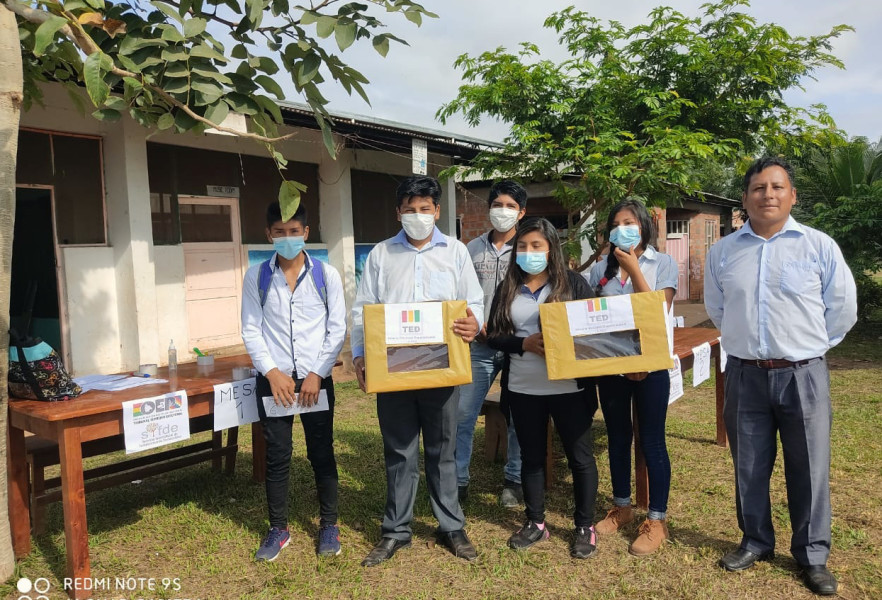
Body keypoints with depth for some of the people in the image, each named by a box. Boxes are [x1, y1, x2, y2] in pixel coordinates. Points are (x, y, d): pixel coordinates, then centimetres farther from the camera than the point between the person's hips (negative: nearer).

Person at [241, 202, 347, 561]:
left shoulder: (326, 275, -1)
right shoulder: (256, 277, 2)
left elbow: (337, 329, -2)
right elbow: (251, 331, 1)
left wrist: (317, 374, -9)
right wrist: (272, 372, -10)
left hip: (316, 379, -1)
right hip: (273, 379, 1)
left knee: (321, 454, 8)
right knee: (277, 456, 9)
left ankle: (328, 526, 25)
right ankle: (278, 530, 25)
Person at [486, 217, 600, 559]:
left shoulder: (573, 283, -1)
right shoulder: (507, 289, 6)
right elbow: (493, 337, 2)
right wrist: (525, 343, -15)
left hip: (569, 386, -2)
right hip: (523, 389, 3)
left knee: (580, 456, 7)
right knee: (531, 456, 14)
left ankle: (584, 527, 24)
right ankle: (535, 523, 30)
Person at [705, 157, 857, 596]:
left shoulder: (820, 246, -4)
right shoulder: (722, 252, 2)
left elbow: (842, 309, 4)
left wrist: (808, 345, 8)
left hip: (803, 375, -2)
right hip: (745, 375, 2)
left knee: (809, 471, 8)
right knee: (749, 468, 13)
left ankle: (812, 556, 25)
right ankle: (755, 543, 31)